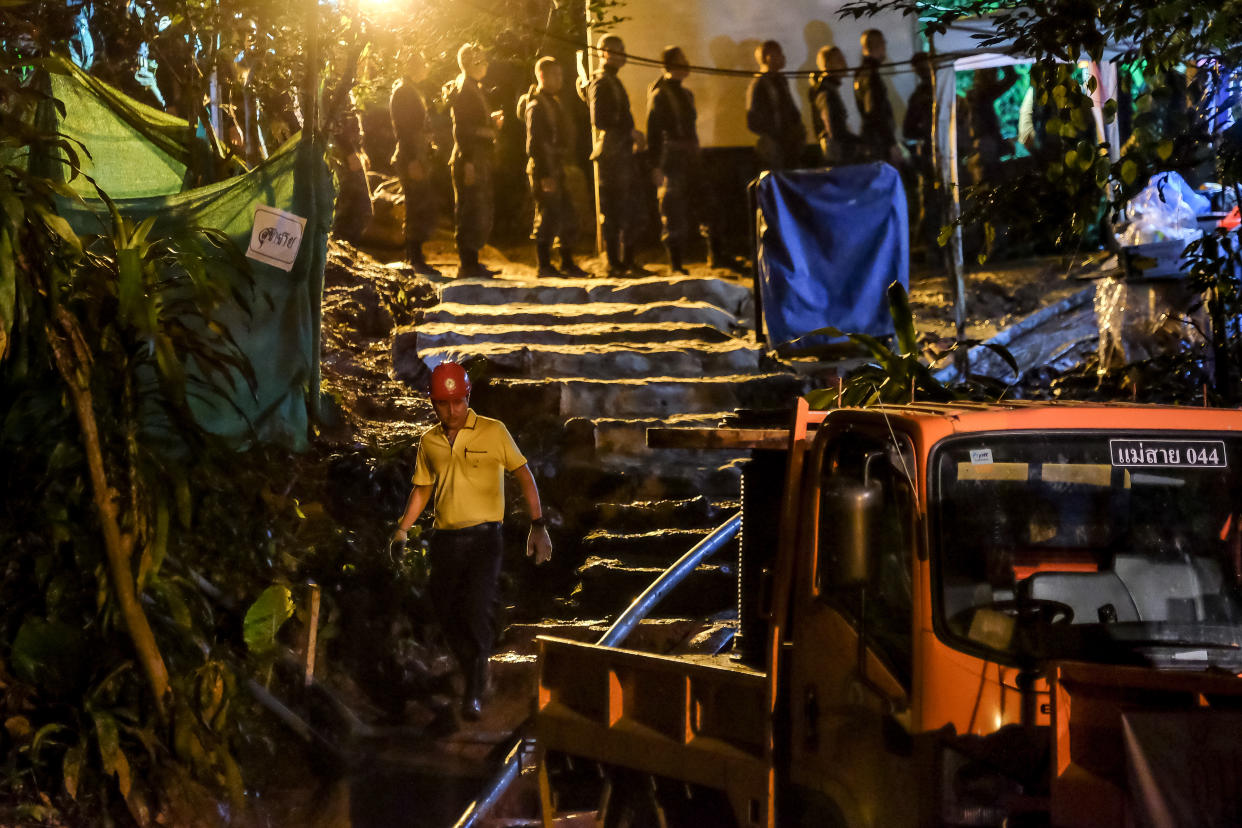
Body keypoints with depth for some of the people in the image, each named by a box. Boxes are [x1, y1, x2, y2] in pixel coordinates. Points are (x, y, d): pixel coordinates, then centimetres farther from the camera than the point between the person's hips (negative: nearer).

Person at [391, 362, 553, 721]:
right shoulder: (429, 442, 9)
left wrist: (538, 525, -4)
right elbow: (422, 489, 20)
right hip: (445, 540, 4)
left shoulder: (493, 432, -3)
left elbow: (524, 475, 1)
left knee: (477, 610, -16)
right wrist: (402, 529, 7)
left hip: (483, 538, -4)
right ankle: (474, 678, 27)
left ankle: (474, 693, -9)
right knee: (449, 616, 6)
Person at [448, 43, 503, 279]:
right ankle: (468, 265, -5)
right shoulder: (463, 89, -11)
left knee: (481, 215, 13)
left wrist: (492, 122, 11)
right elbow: (460, 129, -18)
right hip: (470, 160, -10)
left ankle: (471, 263, 18)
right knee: (472, 213, -8)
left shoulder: (474, 89, 20)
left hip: (480, 160, 10)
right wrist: (467, 162, -23)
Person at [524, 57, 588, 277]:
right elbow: (534, 144, -18)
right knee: (548, 217, -6)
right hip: (545, 171, -9)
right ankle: (545, 265, -1)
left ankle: (567, 263, 18)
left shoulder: (553, 103, 18)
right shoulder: (536, 106, -11)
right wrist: (544, 176, -22)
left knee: (567, 218, 11)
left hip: (556, 169, 9)